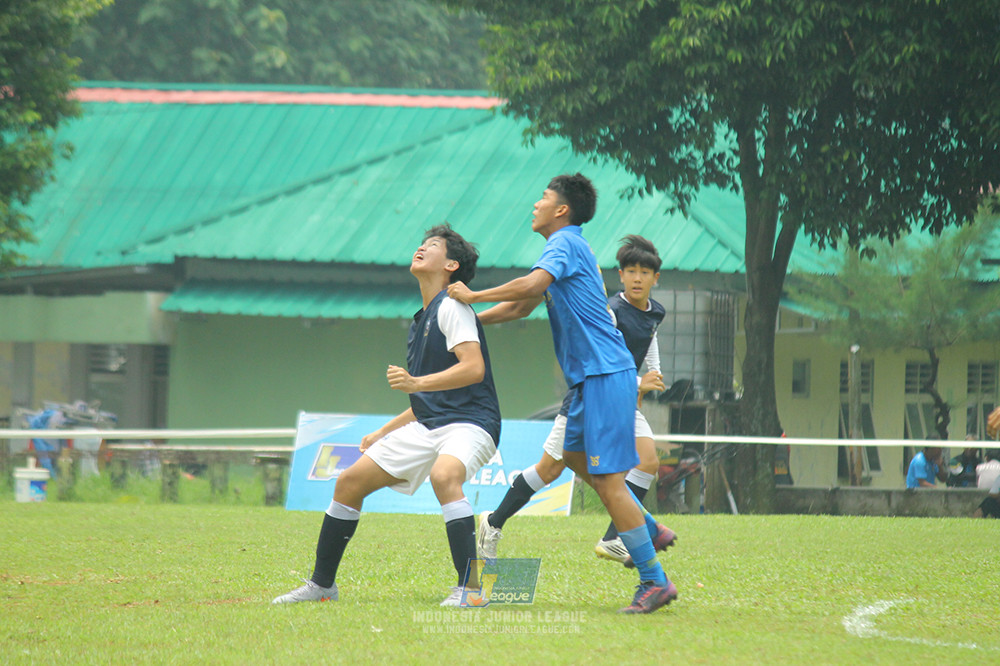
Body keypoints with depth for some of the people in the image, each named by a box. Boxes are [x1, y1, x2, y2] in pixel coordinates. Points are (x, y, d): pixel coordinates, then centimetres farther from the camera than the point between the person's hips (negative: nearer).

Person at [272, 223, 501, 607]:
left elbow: (474, 368, -23)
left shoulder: (452, 306, -8)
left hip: (469, 424, -9)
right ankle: (322, 585, 17)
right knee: (350, 481, 5)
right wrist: (381, 435, 30)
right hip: (428, 426, 9)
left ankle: (468, 588, -39)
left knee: (444, 474, -39)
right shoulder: (420, 322, 21)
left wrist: (416, 383, -32)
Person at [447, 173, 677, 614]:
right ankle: (650, 532, 30)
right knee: (575, 456, 26)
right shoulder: (566, 247, 20)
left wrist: (474, 297, -16)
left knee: (606, 478, -11)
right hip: (593, 377, 10)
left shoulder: (565, 243, -10)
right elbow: (522, 307, 27)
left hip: (605, 375, -10)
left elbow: (531, 285, -27)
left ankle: (654, 582, -10)